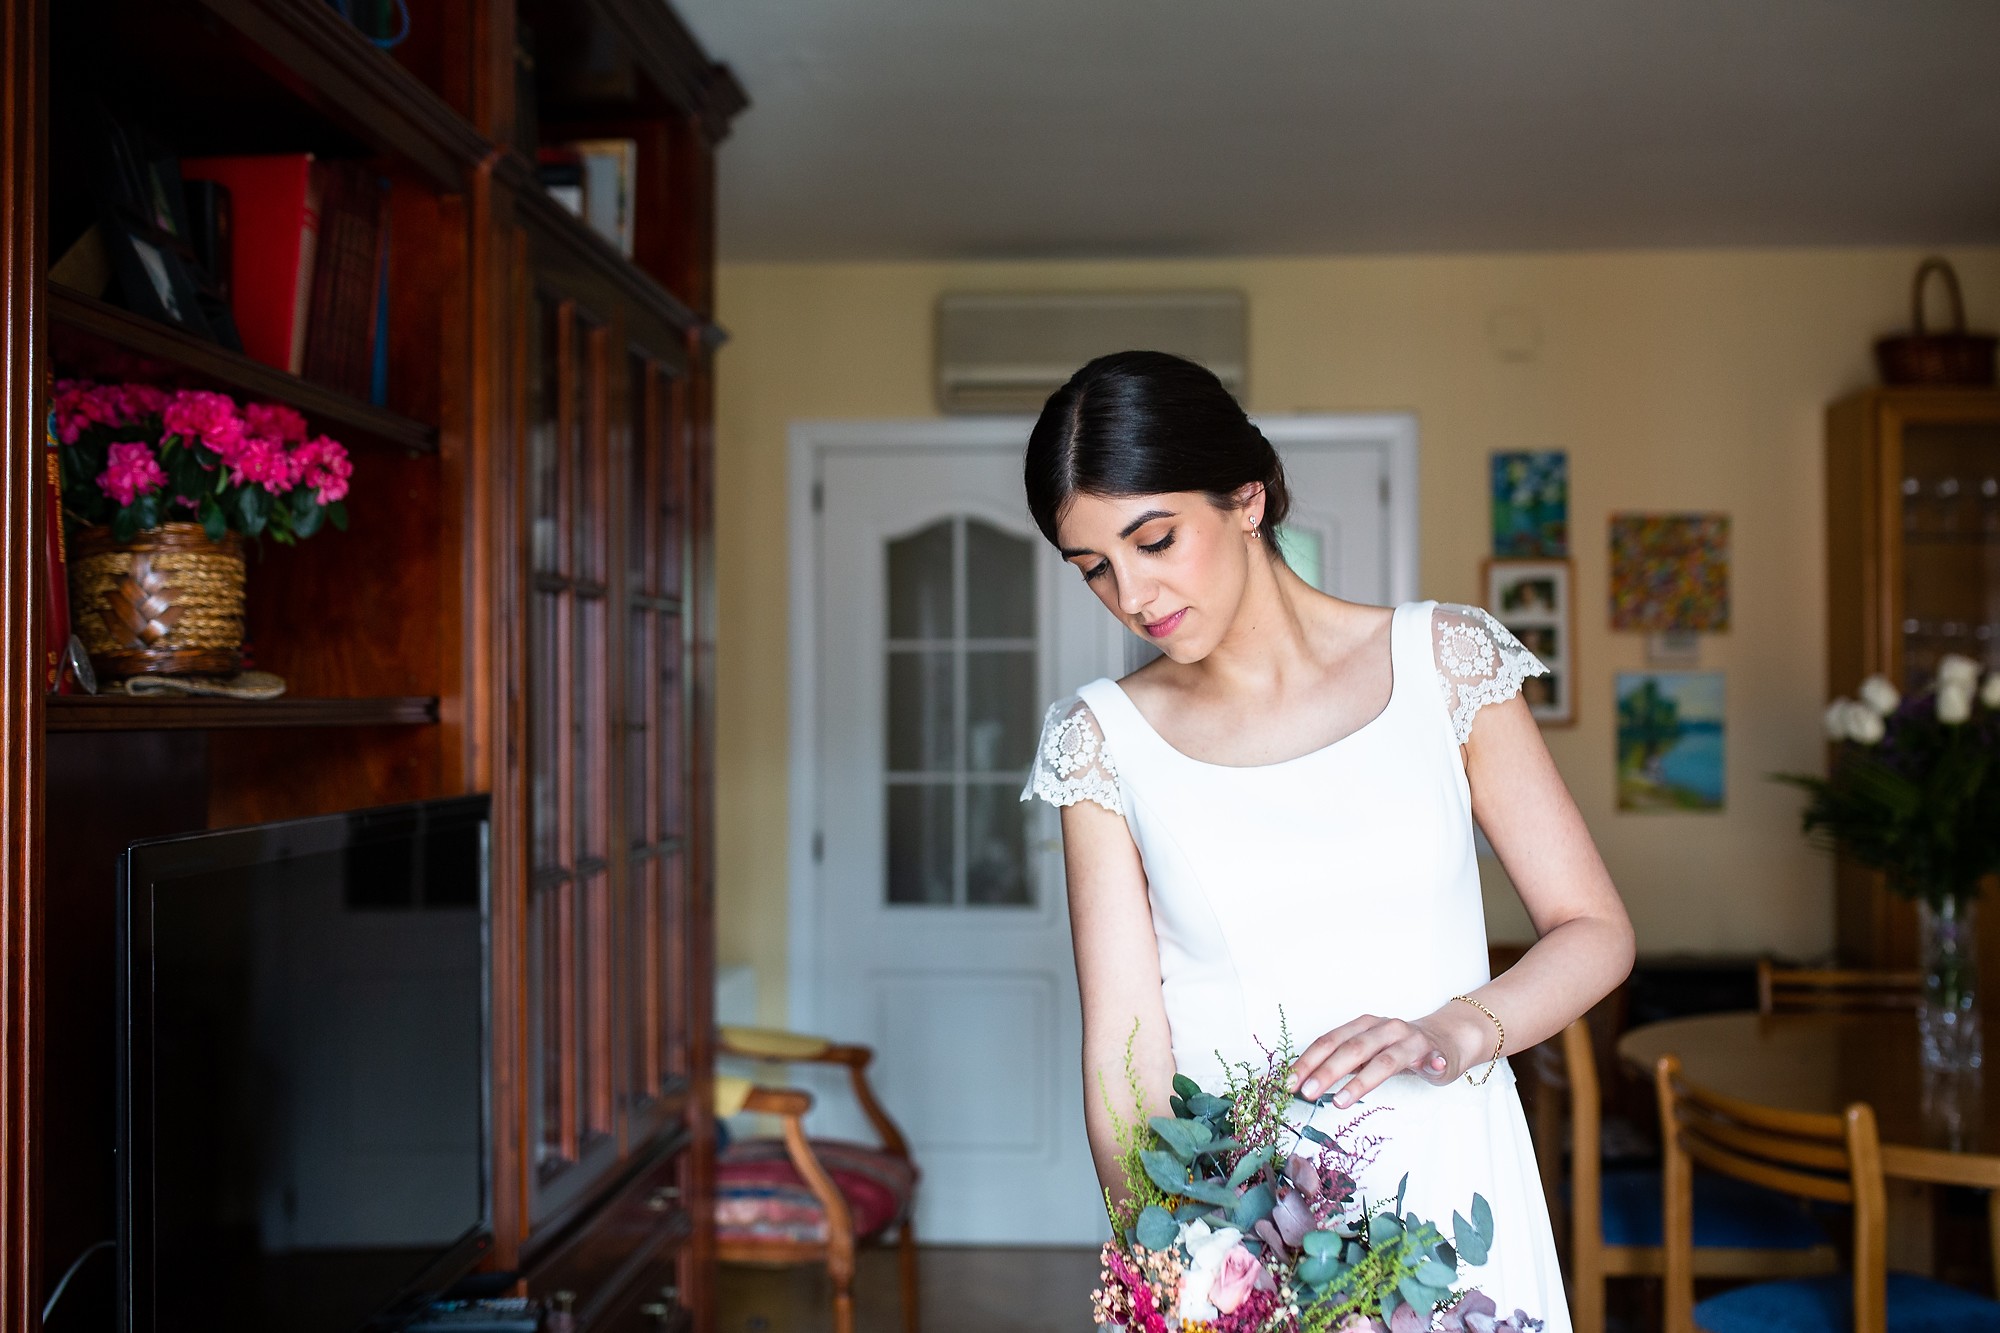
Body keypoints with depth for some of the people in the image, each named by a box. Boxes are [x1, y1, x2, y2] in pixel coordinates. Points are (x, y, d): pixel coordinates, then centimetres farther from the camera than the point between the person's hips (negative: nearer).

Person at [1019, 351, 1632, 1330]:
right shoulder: (1103, 738, -3)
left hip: (1447, 1178, 0)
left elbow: (1594, 930, -1)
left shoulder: (1443, 659, -3)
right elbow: (1125, 1055, -7)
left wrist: (1457, 1031, -19)